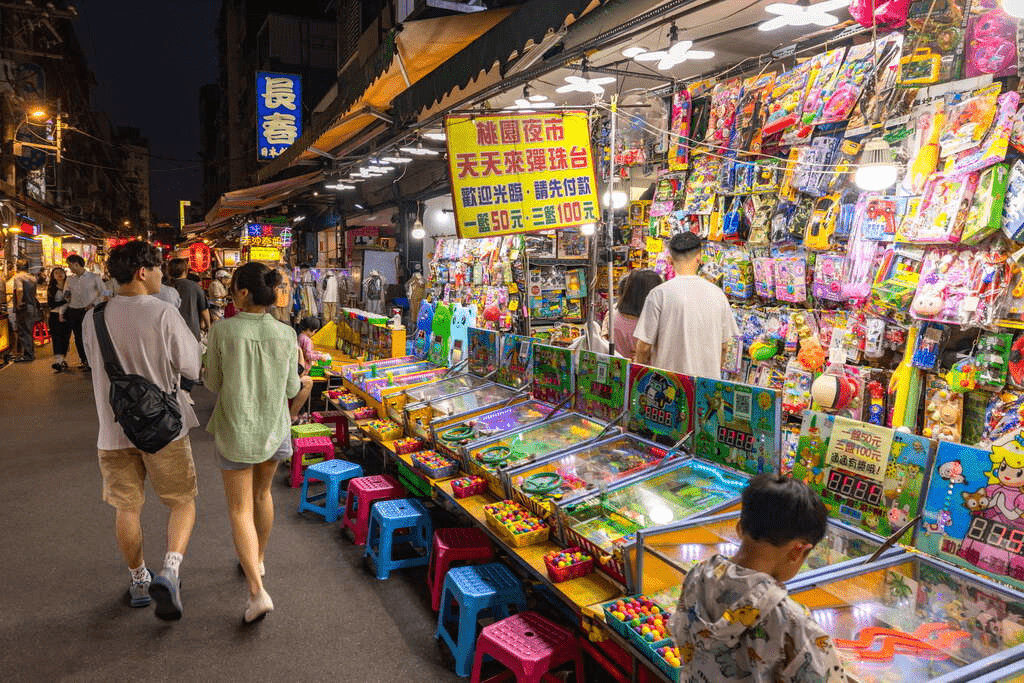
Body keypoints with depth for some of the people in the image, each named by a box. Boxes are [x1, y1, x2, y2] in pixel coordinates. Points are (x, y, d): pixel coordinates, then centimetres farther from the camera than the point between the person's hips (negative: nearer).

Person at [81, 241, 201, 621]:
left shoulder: (93, 319, -3)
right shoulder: (163, 314, -16)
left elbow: (97, 362, 12)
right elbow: (192, 368, -10)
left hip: (115, 428, 4)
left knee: (128, 508, 17)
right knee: (183, 502, 11)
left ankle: (139, 581, 32)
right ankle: (170, 571, -8)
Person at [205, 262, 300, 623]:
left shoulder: (223, 331, -16)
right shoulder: (286, 334, -10)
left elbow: (213, 383, -5)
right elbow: (291, 389, -1)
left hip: (235, 431, -3)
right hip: (273, 429, 3)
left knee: (240, 509, 5)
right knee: (262, 493, 25)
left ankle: (257, 590, -5)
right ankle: (258, 560, 43)